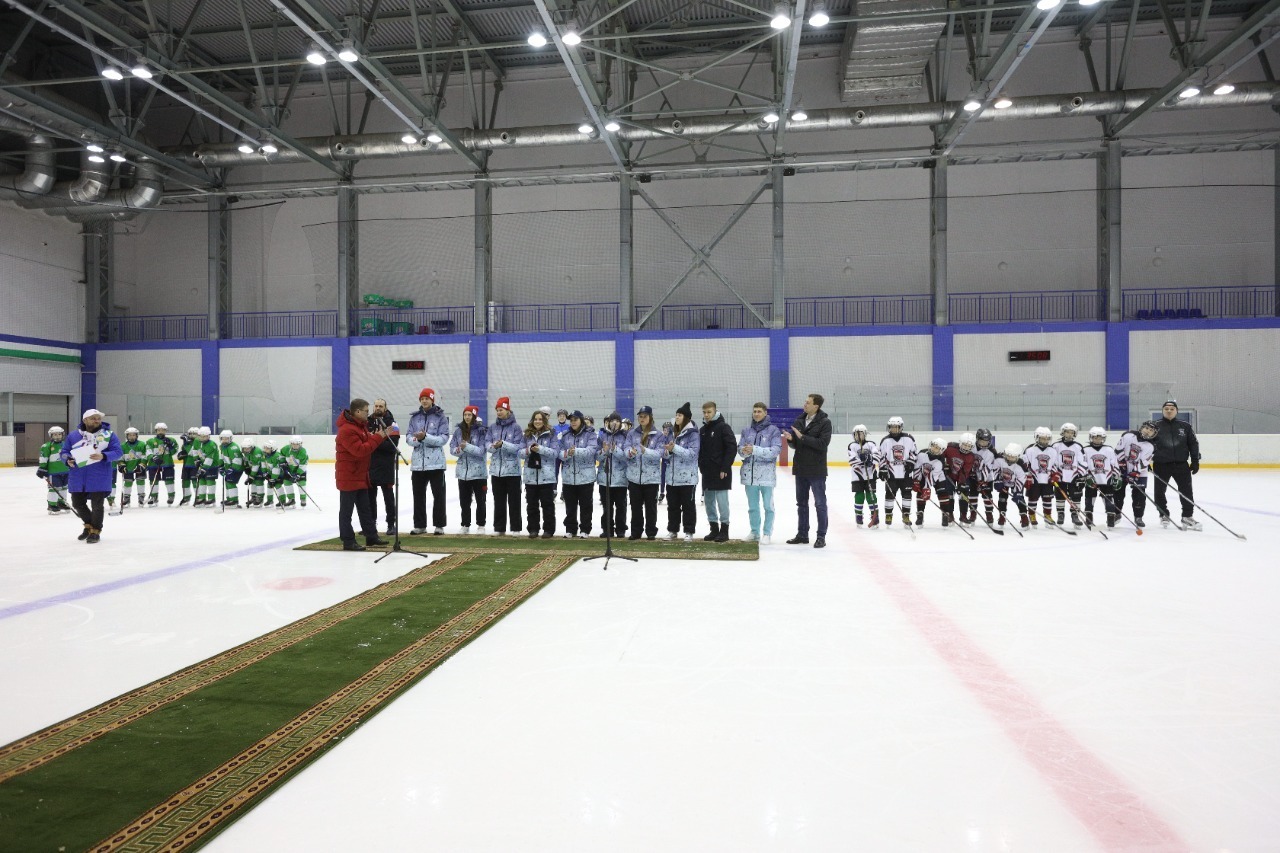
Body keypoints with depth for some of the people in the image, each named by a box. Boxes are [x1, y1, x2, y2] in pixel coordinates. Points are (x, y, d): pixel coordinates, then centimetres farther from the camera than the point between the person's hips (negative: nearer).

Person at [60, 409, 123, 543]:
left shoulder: (109, 435, 0)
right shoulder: (73, 435, 7)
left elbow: (118, 452, -5)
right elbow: (63, 452, 10)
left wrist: (103, 456, -23)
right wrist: (68, 460, -12)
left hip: (99, 478, -3)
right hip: (78, 478, 3)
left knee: (97, 505, 2)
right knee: (77, 503, 13)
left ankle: (95, 531, 18)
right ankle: (89, 525, 38)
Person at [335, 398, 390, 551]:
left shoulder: (361, 425, 11)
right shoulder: (346, 429, -22)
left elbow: (367, 442, 14)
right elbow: (360, 450, -27)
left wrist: (383, 435, -1)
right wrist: (378, 437, -22)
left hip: (360, 475, 10)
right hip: (348, 476, -10)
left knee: (365, 508, 16)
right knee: (346, 510, 0)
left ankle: (371, 536, 24)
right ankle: (348, 542, 6)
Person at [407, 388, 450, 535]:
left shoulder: (440, 417, -3)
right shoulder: (415, 417, 9)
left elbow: (444, 438, -11)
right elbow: (409, 438, 4)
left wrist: (426, 437, -23)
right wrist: (417, 439, -18)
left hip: (436, 462, -4)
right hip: (418, 462, 4)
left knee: (438, 494, 3)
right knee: (418, 494, 9)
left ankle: (439, 525, 11)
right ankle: (419, 525, 18)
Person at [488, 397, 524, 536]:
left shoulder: (516, 427, -6)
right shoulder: (493, 427, 7)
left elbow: (520, 447, -12)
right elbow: (488, 444, 4)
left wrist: (503, 444, -23)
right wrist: (493, 446, -18)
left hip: (512, 469, -4)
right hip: (496, 469, 4)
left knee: (514, 501, 3)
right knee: (499, 501, 11)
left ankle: (515, 528, 10)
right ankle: (499, 528, 19)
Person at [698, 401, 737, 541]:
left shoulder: (723, 427, -8)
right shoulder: (702, 430, 13)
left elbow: (732, 448, -13)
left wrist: (725, 468, -17)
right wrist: (701, 466, 8)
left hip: (721, 472, -7)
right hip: (707, 472, 7)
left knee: (721, 500, -4)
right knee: (709, 501, 10)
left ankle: (724, 530, 2)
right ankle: (714, 529, 18)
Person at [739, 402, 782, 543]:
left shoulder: (773, 430, -5)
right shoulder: (747, 430, 9)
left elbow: (776, 450, -14)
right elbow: (740, 448, 7)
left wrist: (755, 450, -22)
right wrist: (744, 451, -17)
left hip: (766, 473, -4)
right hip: (749, 472, 4)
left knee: (768, 505, 3)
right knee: (752, 505, 14)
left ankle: (767, 533, 12)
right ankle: (755, 532, 25)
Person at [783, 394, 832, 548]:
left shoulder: (824, 422, -10)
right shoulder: (799, 421, 8)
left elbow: (822, 443, -21)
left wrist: (802, 437, -21)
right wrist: (791, 439, -10)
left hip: (816, 470, -7)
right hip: (800, 469, 7)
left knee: (820, 504, 2)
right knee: (801, 503, 14)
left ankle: (821, 536, 9)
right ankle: (802, 535, 24)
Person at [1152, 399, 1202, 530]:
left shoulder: (1185, 426, 5)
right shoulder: (1156, 427, 0)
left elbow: (1193, 443, 8)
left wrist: (1195, 461, 4)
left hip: (1181, 464, 1)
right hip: (1161, 465, -1)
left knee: (1186, 491, -1)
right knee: (1159, 491, 5)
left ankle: (1187, 517, 6)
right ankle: (1164, 515, 21)